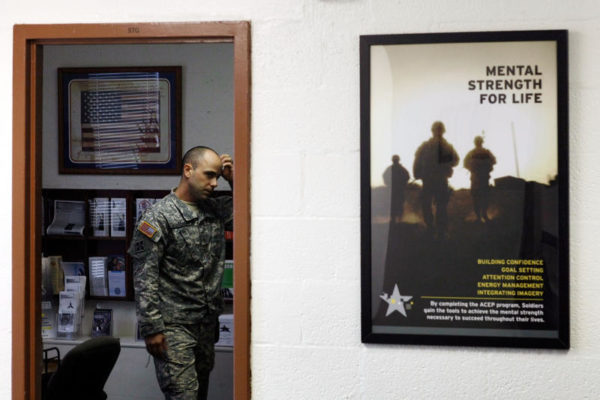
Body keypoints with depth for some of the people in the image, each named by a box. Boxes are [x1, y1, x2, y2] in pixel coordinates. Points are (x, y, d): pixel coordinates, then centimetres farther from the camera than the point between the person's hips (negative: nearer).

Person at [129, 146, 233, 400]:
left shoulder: (216, 210, 9)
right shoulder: (159, 216, -10)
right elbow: (144, 279, -12)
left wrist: (234, 179, 2)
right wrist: (151, 329, -15)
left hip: (207, 323, 7)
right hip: (174, 326, -7)